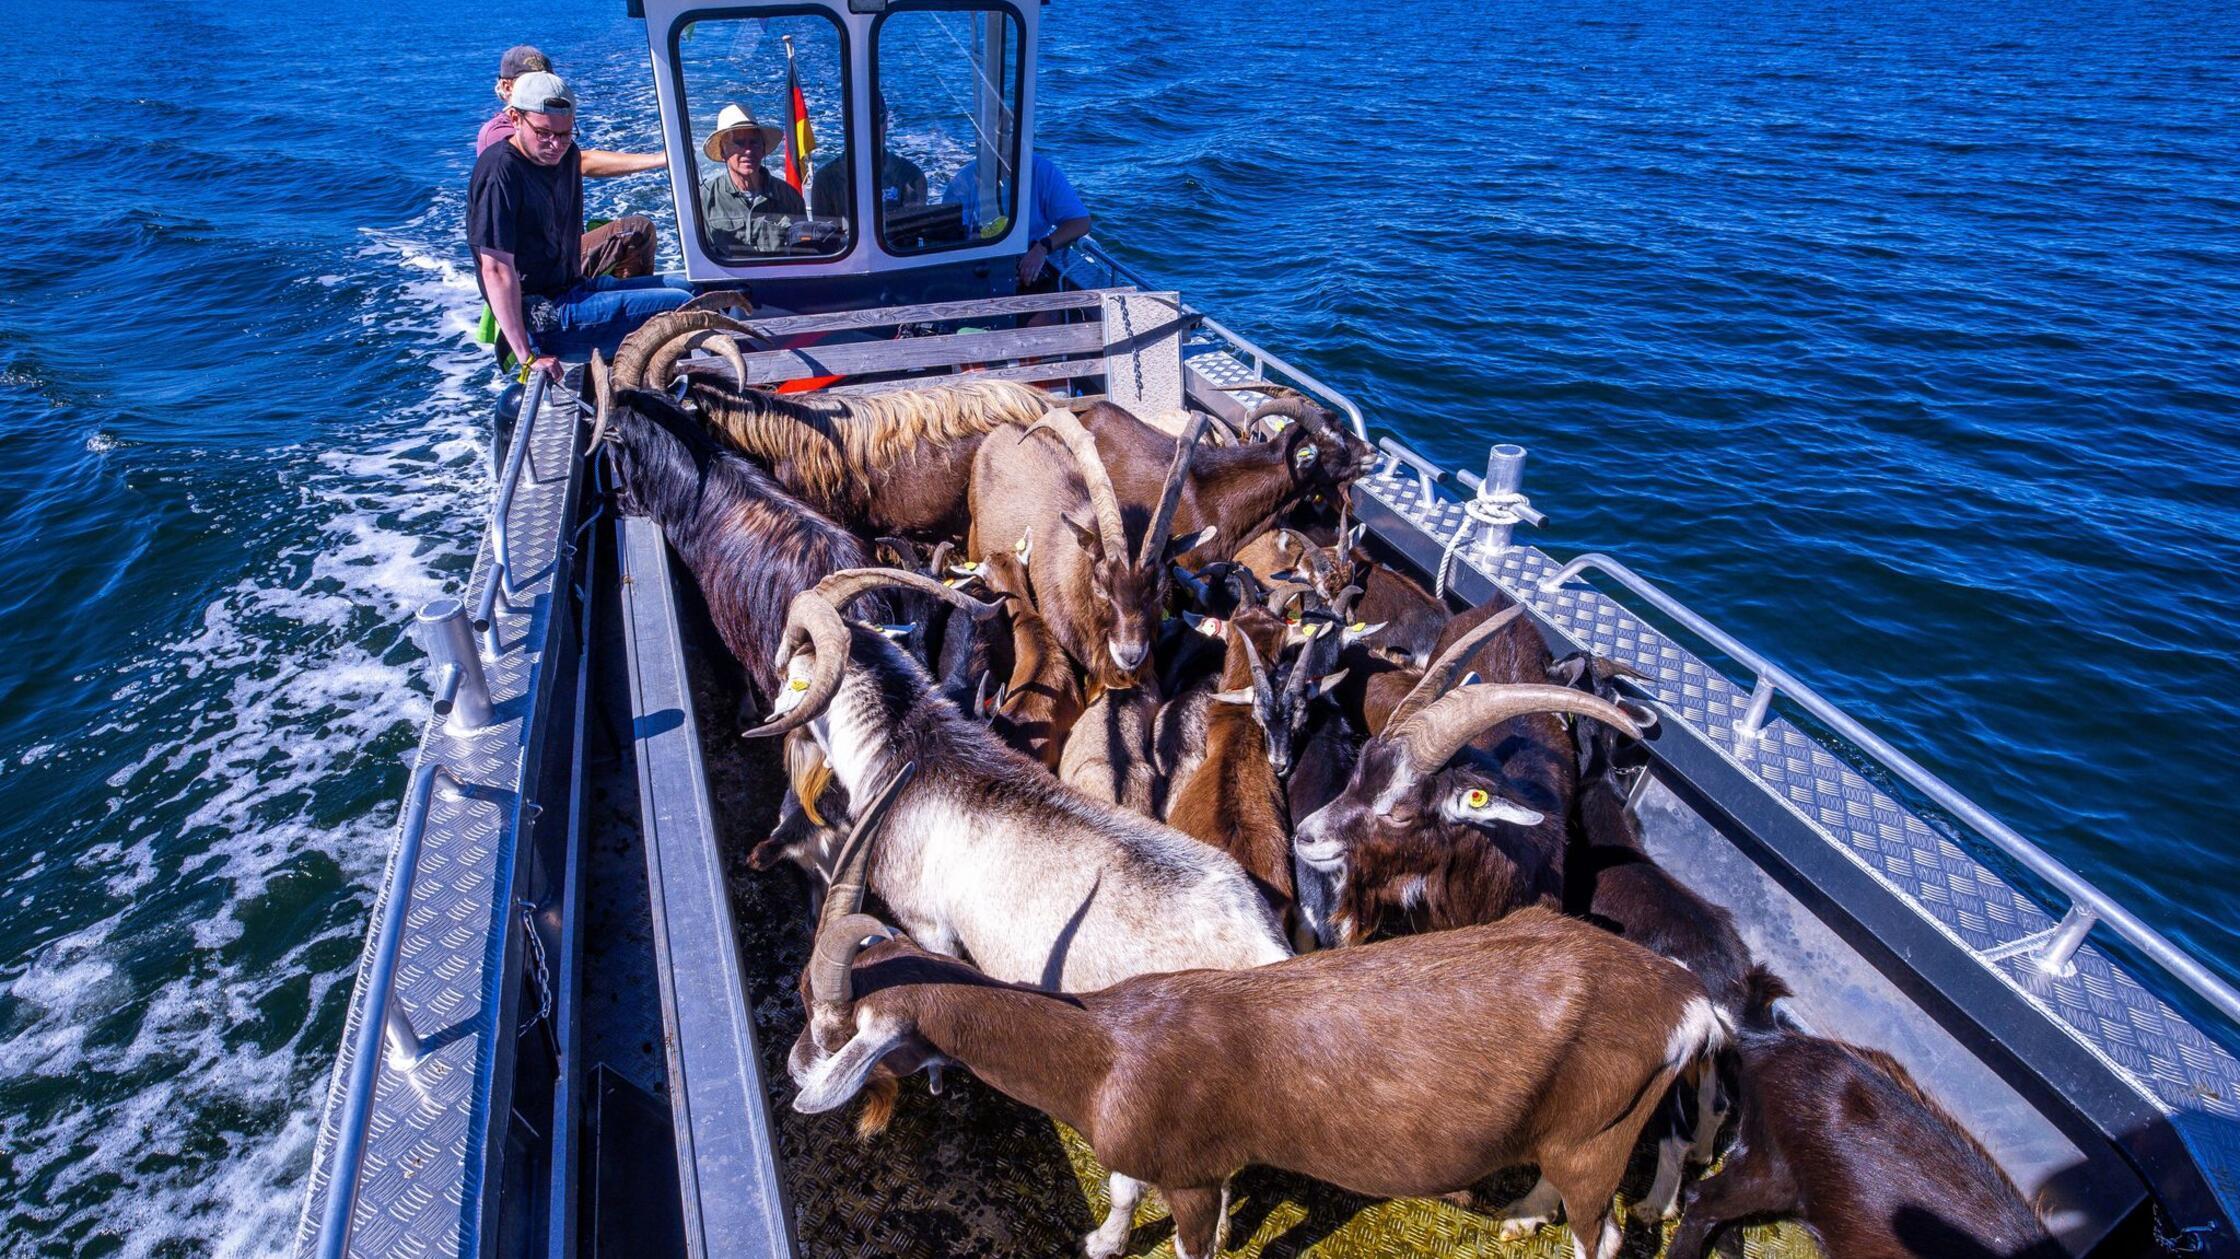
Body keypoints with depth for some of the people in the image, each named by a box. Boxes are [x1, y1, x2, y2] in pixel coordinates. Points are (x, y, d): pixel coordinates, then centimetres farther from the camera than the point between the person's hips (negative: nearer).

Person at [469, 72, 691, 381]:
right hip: (541, 317, -10)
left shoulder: (565, 155, 6)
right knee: (682, 308, -16)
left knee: (681, 288, 18)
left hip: (574, 287, 10)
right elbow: (497, 269, -25)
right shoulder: (499, 172, -21)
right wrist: (527, 356, -27)